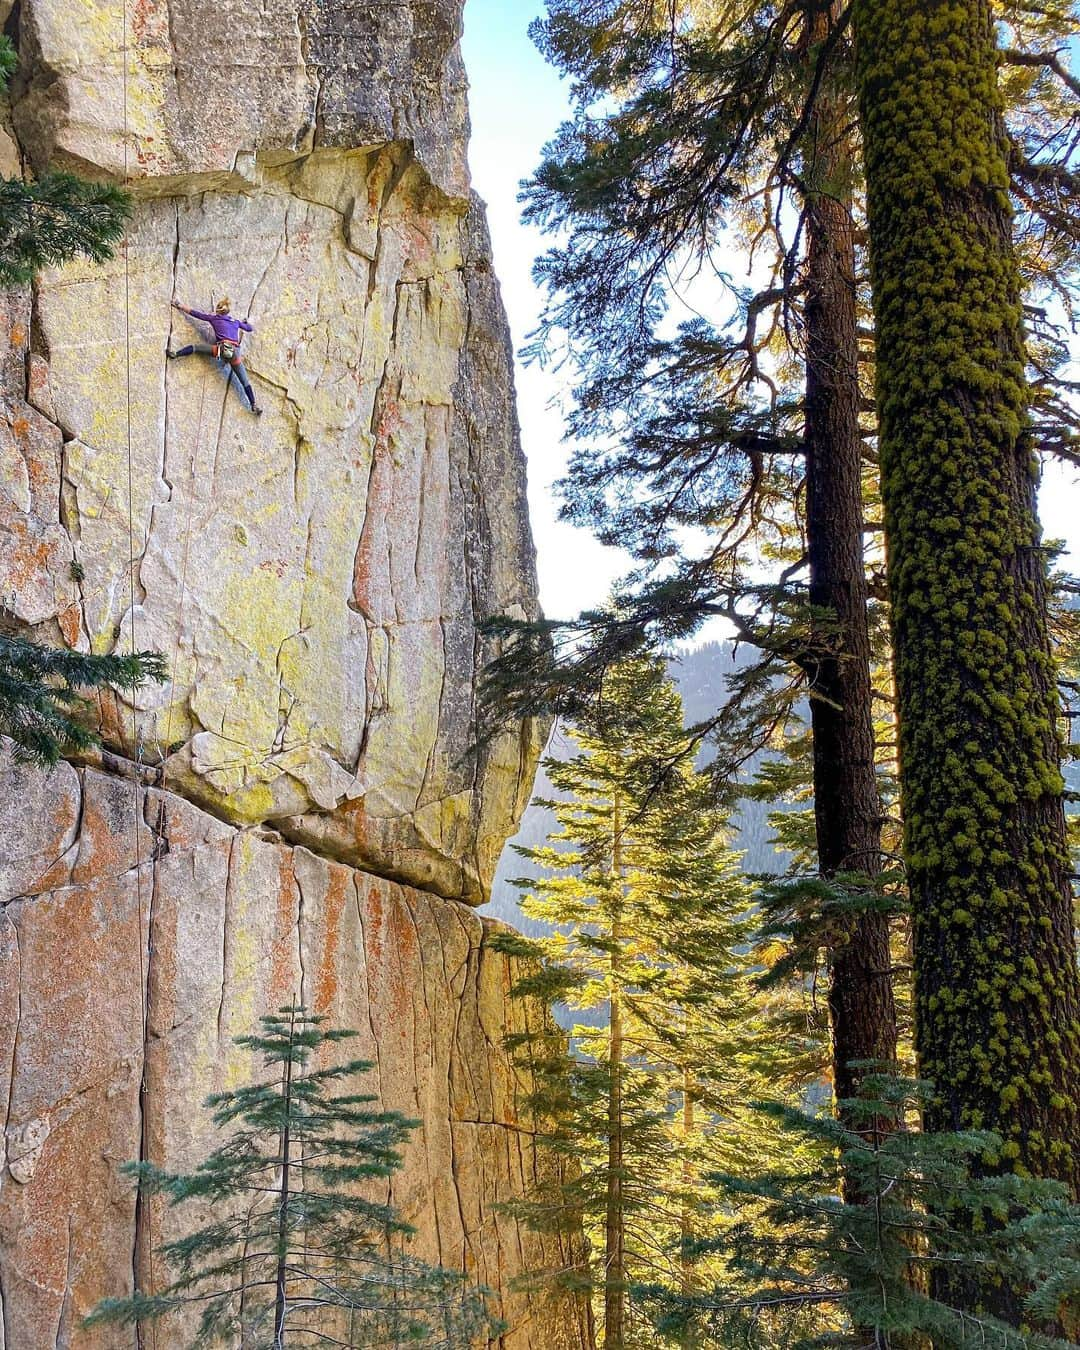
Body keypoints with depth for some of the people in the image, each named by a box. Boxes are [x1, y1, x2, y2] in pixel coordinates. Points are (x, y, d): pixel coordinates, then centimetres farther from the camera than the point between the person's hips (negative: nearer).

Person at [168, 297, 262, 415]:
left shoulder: (214, 318, 17)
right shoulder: (236, 321, 24)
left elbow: (195, 313, 23)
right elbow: (250, 329, 38)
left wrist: (180, 306, 35)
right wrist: (244, 322, 60)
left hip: (222, 348, -3)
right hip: (235, 352, 3)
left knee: (195, 346, 8)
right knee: (245, 382, 3)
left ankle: (174, 354, -11)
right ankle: (254, 406, -2)